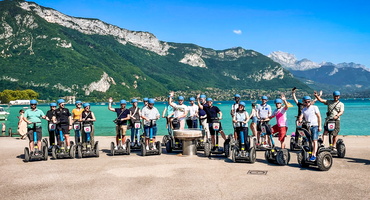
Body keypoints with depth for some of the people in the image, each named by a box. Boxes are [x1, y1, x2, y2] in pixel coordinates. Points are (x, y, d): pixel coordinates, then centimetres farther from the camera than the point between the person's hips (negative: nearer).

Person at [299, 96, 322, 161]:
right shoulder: (304, 109, 13)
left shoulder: (314, 107, 0)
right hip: (307, 127, 5)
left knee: (314, 141, -10)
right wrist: (300, 119, -21)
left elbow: (319, 117, -1)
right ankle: (311, 154, 14)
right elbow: (301, 117, 3)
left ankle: (314, 155, -11)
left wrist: (320, 126, -6)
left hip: (315, 126, -4)